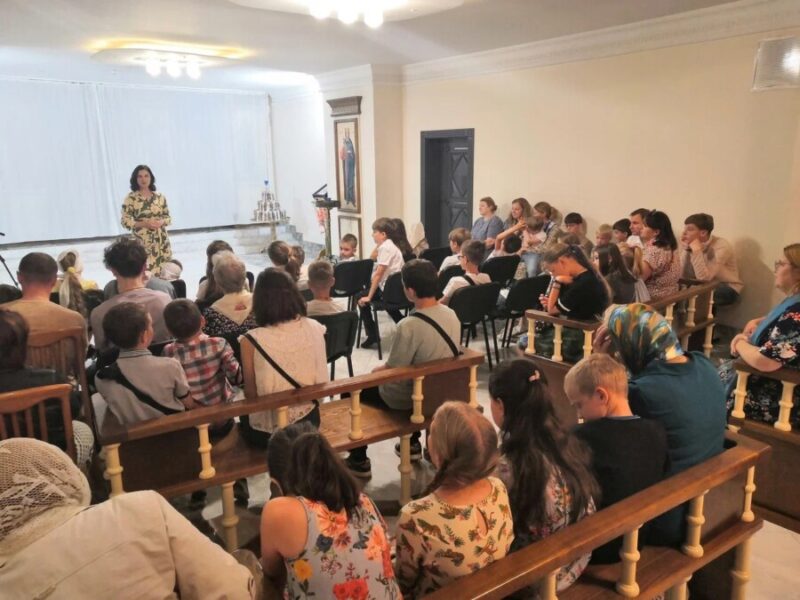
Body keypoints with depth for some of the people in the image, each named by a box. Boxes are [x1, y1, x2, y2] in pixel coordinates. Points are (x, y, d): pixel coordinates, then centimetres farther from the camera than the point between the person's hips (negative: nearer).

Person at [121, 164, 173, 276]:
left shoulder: (160, 197, 6)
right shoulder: (131, 198, -4)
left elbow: (168, 217, 11)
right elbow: (125, 221, -5)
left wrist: (161, 222, -10)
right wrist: (144, 223, -16)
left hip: (161, 241, 4)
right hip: (142, 242, -4)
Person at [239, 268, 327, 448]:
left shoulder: (253, 340, -21)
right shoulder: (314, 328, -12)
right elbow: (322, 382, -2)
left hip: (267, 430, -2)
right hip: (308, 421, 3)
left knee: (244, 411, 29)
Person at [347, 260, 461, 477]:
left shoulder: (409, 326, -31)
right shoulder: (451, 315, -7)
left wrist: (376, 370, 2)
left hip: (411, 398, -7)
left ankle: (358, 460, 22)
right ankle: (412, 443, 42)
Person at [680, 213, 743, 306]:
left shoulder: (721, 246, -22)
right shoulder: (692, 244, -4)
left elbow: (704, 278, -31)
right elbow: (685, 276, -12)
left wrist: (696, 250, -31)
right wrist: (686, 249, -18)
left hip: (728, 289, -6)